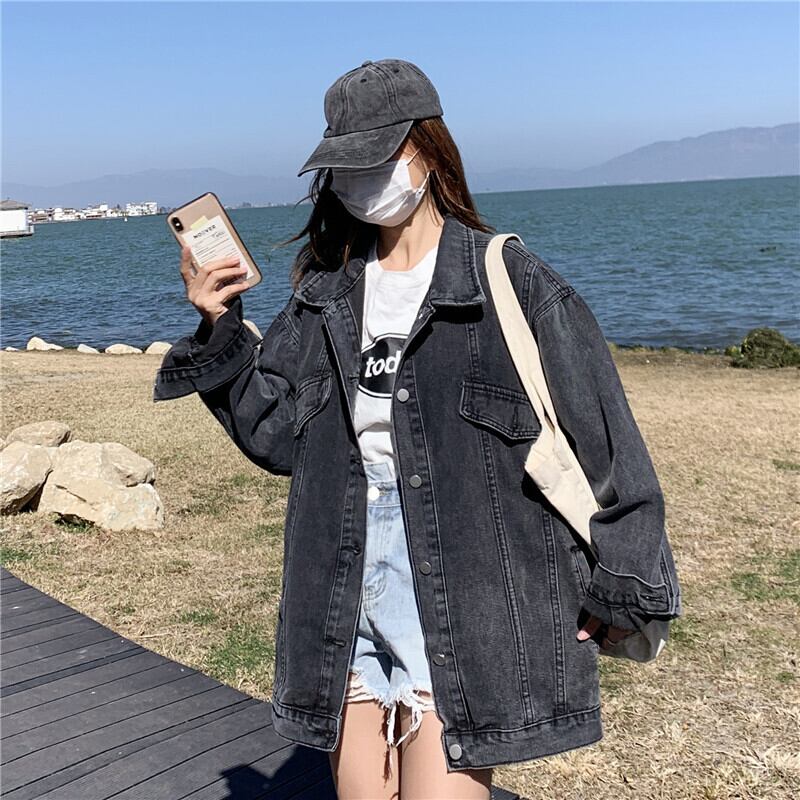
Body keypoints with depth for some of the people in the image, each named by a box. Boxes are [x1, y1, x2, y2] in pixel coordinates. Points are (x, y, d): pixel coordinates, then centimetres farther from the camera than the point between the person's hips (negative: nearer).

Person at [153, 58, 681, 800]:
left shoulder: (512, 283, -7)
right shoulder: (325, 292, 8)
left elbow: (607, 445, -5)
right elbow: (278, 433, 9)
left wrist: (620, 594, -2)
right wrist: (220, 330, -3)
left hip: (462, 597, -5)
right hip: (343, 588, 5)